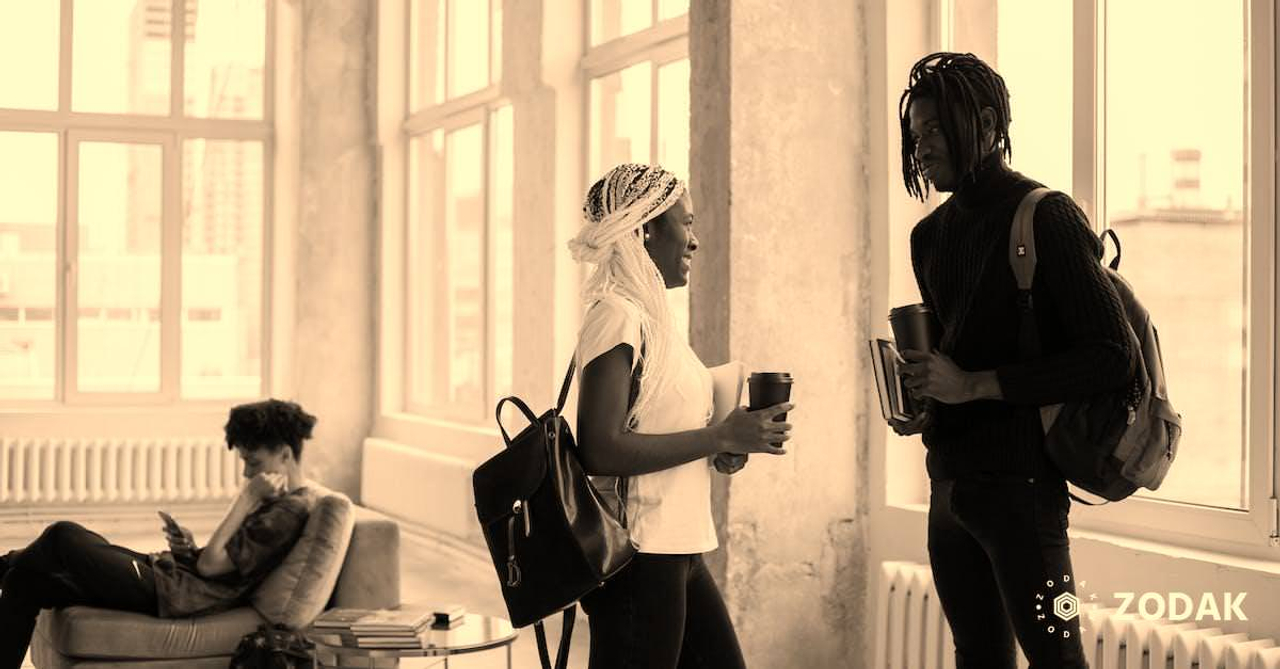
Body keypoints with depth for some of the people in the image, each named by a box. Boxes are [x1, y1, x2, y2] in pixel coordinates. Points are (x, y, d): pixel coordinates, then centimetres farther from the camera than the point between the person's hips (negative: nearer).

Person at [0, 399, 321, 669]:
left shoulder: (288, 512, -14)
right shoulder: (281, 500, 16)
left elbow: (210, 565, -17)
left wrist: (248, 497, -14)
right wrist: (189, 550, 1)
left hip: (170, 595, -11)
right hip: (168, 575, 11)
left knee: (63, 534, -12)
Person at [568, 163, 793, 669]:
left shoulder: (648, 314, 15)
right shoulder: (617, 315, -14)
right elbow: (600, 450, -23)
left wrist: (719, 448, 4)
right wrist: (720, 438, -17)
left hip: (675, 552, 10)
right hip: (638, 556, -10)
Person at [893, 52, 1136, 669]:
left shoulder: (1046, 216, -10)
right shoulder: (931, 234, 13)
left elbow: (1111, 357, -15)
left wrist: (975, 385, -20)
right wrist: (927, 405, 4)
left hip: (1017, 479, -7)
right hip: (949, 476, 8)